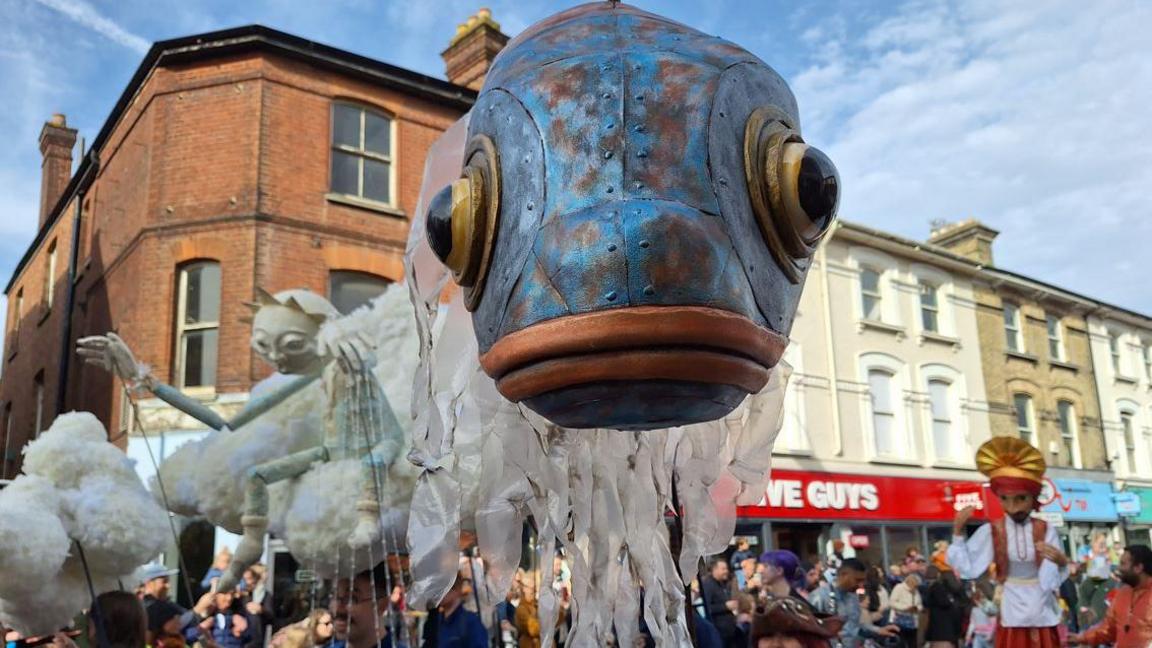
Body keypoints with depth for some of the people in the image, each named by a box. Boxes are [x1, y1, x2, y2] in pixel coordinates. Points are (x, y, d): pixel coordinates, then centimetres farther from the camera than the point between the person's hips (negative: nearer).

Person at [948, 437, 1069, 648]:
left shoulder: (1045, 531, -3)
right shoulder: (990, 531, -2)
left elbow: (1052, 580, -9)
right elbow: (967, 569, -7)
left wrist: (1061, 563, -30)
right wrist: (958, 531, -12)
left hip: (1042, 615, 1)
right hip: (1011, 616, -1)